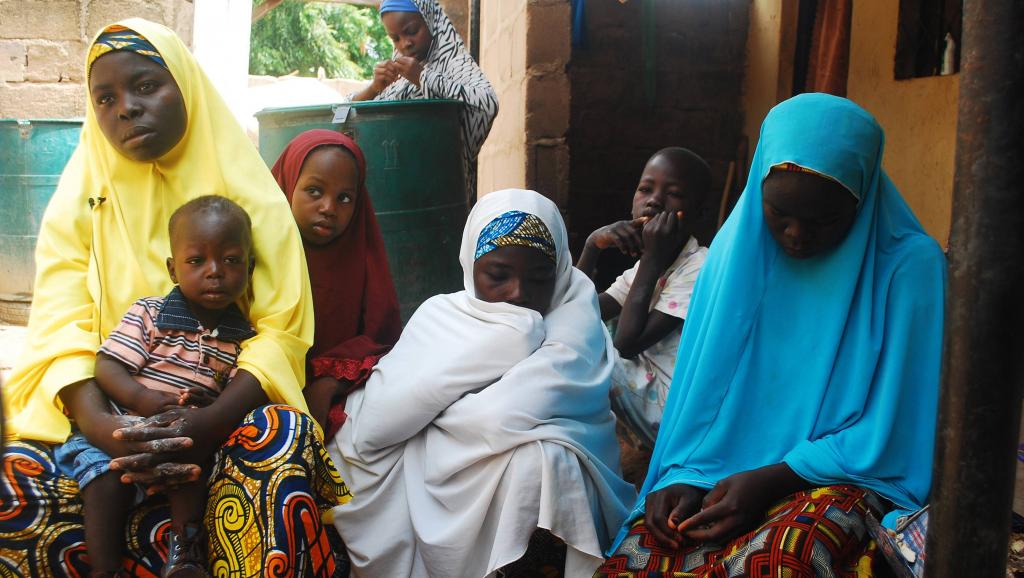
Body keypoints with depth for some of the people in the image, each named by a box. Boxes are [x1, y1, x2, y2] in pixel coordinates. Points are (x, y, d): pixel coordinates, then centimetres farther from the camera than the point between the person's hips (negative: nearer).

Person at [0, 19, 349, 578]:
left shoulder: (248, 192, 0)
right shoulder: (81, 197, 5)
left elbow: (282, 328, -8)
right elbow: (62, 329, -5)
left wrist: (211, 421, -26)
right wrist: (95, 422, -26)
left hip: (223, 411, -2)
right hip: (110, 418, 2)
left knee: (285, 442, -34)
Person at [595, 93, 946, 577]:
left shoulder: (909, 265, -8)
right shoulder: (737, 247, 4)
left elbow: (894, 431, -8)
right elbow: (702, 385, 7)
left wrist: (773, 479, -16)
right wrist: (684, 477, -8)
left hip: (849, 474, -3)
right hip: (728, 465, 3)